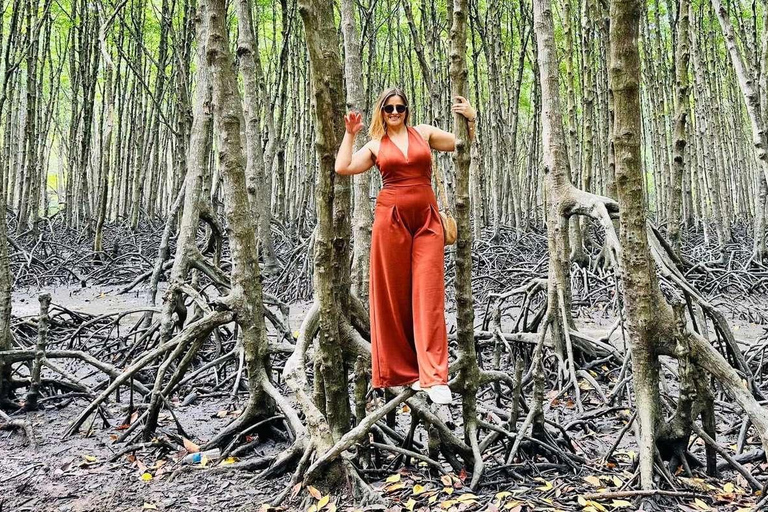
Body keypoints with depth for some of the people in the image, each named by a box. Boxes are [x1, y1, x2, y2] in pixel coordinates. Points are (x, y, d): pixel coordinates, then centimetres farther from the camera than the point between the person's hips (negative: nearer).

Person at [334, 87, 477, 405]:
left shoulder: (424, 132, 14)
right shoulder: (375, 146, 14)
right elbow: (342, 167, 3)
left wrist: (470, 119, 2)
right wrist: (350, 134, 8)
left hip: (427, 220, 0)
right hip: (390, 219, 0)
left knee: (428, 295, -7)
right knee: (392, 296, 1)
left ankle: (433, 376, -8)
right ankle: (400, 370, 12)